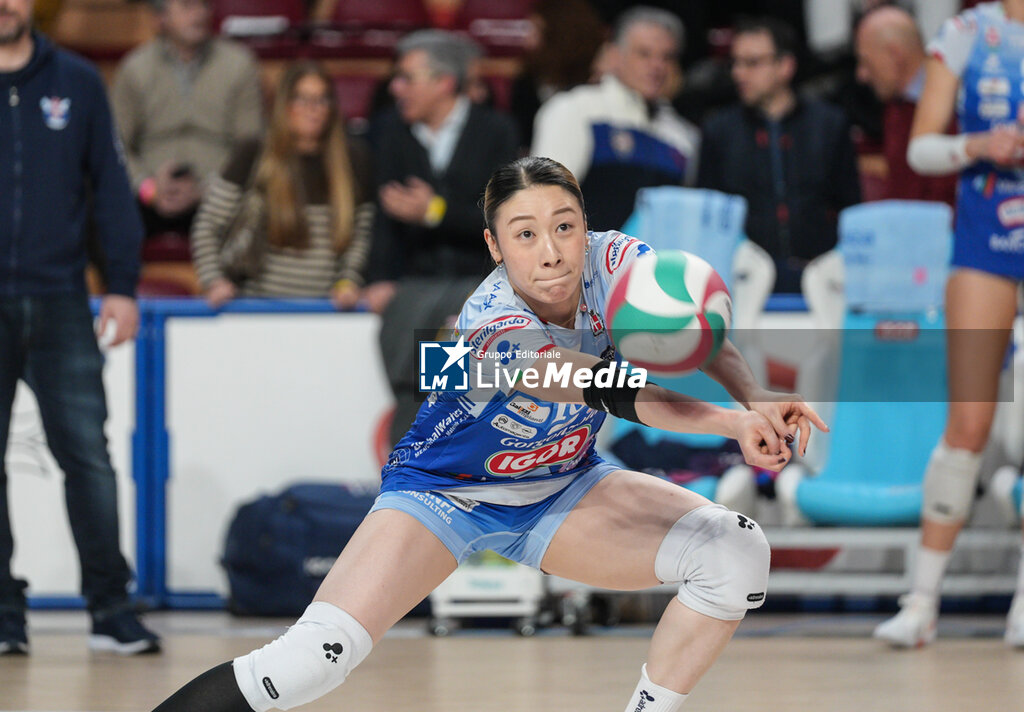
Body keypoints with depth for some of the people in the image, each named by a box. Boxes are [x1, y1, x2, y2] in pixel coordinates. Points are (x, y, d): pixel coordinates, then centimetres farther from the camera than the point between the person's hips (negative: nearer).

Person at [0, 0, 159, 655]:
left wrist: (123, 286, 1)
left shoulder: (77, 83, 7)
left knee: (88, 454, -3)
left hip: (60, 302, 0)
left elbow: (110, 184, 8)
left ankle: (112, 606, 3)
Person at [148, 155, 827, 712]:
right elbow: (613, 394, -41)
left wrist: (757, 398, -47)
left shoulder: (614, 263, -20)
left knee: (738, 552, -17)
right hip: (444, 491, -5)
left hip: (563, 491, 5)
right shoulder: (494, 332, -34)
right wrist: (734, 422, -51)